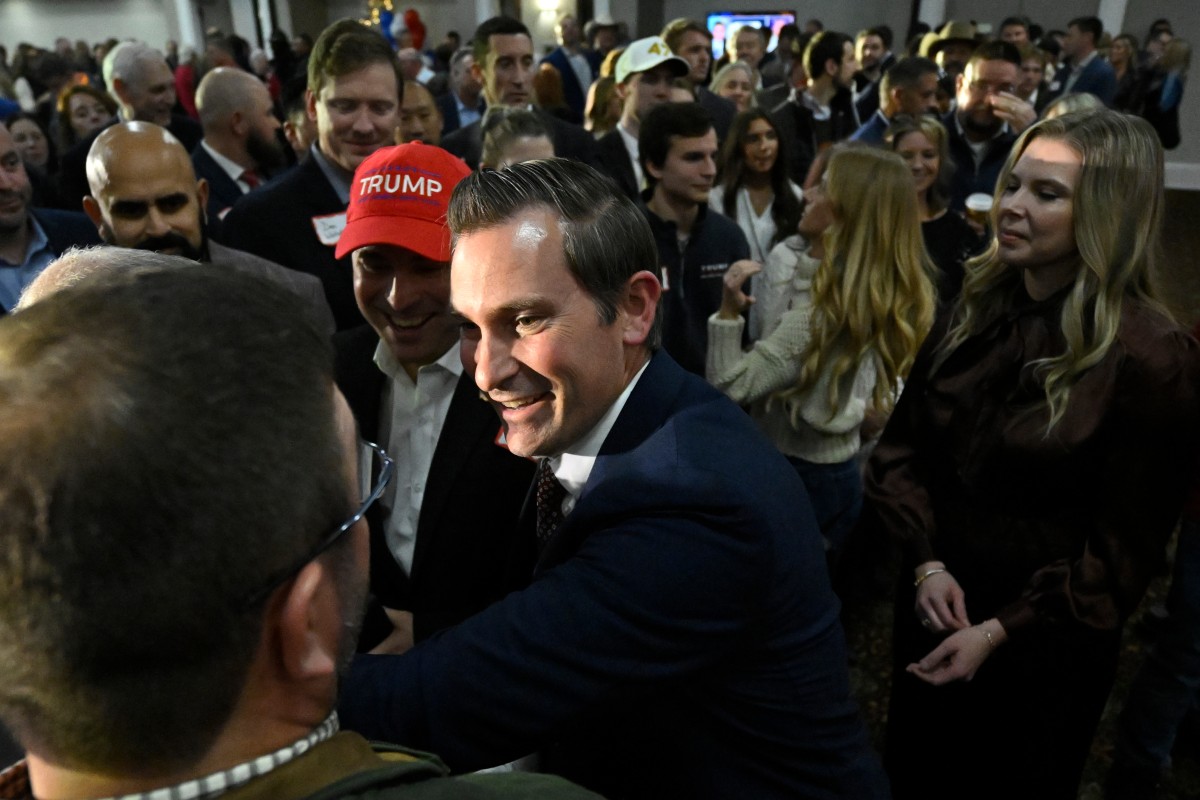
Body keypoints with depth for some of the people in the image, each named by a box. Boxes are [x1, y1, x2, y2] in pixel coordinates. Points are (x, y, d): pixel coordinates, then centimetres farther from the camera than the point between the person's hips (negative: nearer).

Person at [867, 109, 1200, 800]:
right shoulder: (976, 308, -3)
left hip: (1044, 645, -4)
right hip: (934, 609, 5)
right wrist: (927, 562, -12)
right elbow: (904, 443, 1)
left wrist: (999, 631, -17)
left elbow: (1125, 545, -15)